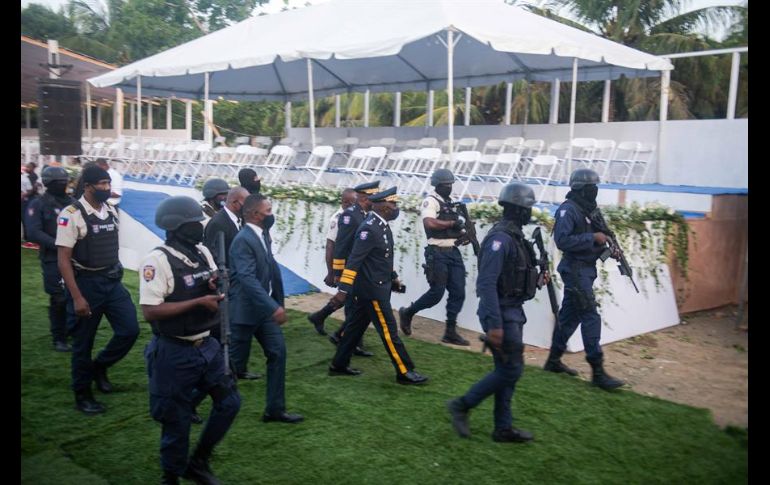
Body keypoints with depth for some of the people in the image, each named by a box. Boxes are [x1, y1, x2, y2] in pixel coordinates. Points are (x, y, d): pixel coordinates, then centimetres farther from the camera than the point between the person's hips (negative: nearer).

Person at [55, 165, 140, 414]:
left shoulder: (111, 211, 5)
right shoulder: (71, 215, -15)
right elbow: (63, 259, -16)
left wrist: (115, 273, 14)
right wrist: (76, 297, -19)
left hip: (112, 281, 6)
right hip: (86, 283, -6)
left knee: (130, 330, 2)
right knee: (83, 342, 6)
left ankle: (98, 367, 27)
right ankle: (82, 395, 23)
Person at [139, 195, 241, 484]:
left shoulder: (203, 252, 5)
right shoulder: (158, 260, -19)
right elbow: (150, 311, -25)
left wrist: (217, 284, -7)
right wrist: (198, 302, -25)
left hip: (207, 346, 7)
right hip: (174, 354, -7)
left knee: (229, 402, 13)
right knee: (177, 422, 6)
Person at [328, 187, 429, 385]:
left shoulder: (381, 225, 7)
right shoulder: (369, 229, -22)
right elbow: (354, 261, -24)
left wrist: (393, 277, 25)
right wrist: (343, 290, -26)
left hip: (376, 286, 10)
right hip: (372, 288, -10)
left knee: (356, 326, 16)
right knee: (389, 330, -1)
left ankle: (339, 365, 25)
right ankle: (404, 372, 8)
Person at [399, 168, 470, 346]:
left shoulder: (451, 204, 19)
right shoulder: (430, 201, -6)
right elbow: (430, 223, -23)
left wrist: (464, 235, 4)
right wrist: (453, 223, -16)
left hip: (453, 252, 8)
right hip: (438, 253, -8)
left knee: (458, 292, 2)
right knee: (437, 292, -8)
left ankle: (450, 332, 9)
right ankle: (407, 313, 15)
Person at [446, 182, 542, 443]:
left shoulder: (514, 236, 12)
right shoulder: (500, 238, -19)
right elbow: (487, 282, -24)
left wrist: (536, 278, 9)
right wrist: (494, 324, -27)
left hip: (512, 311, 10)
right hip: (501, 314, -10)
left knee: (507, 370, 11)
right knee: (511, 369, -6)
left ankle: (503, 428, 19)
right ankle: (462, 405, 5)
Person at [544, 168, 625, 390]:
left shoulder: (588, 210, 14)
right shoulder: (568, 210, -14)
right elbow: (562, 240, -24)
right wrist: (593, 237, -21)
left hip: (585, 270, 9)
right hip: (575, 270, -9)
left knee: (569, 315, 14)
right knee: (591, 318, -10)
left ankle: (554, 360, 25)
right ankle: (598, 372, -8)